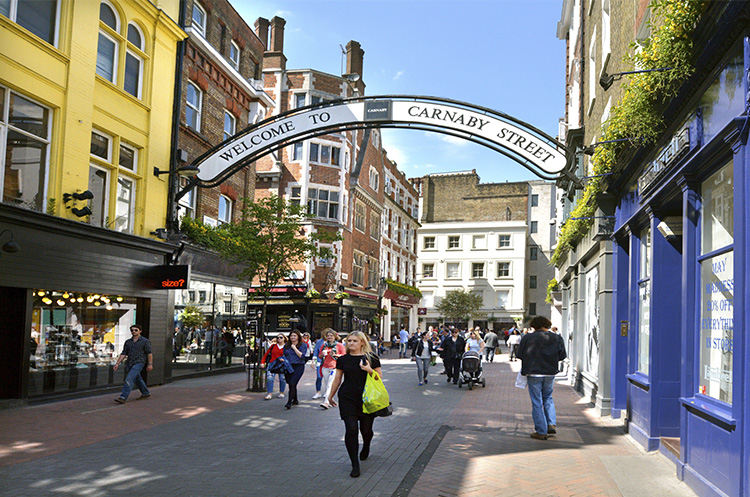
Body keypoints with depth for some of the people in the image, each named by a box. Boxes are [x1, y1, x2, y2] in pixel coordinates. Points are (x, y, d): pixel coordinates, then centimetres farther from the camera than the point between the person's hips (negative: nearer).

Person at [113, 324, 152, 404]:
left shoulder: (145, 341, -2)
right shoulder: (128, 342, 10)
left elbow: (149, 353, -4)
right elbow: (123, 354, 9)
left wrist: (150, 364, -9)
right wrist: (117, 363, 1)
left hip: (139, 363, -6)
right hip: (129, 364, 7)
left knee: (129, 379, -19)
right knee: (137, 379, 19)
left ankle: (123, 397, -21)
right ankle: (146, 393, 38)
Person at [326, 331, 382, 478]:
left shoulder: (371, 358, 1)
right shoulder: (343, 359, 7)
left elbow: (379, 377, 2)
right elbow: (337, 379, 16)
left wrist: (369, 370, -16)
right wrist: (330, 396, 21)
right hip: (347, 398, 1)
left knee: (366, 429, 7)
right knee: (351, 429, -10)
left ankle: (366, 447, 44)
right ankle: (355, 465, -2)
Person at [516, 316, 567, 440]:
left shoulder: (527, 338, -7)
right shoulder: (557, 338, 1)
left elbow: (520, 355, -5)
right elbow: (561, 356, 6)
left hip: (533, 373, -3)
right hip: (550, 373, 3)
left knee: (537, 402, 4)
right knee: (548, 398, 23)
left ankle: (541, 432, 6)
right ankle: (552, 424, 12)